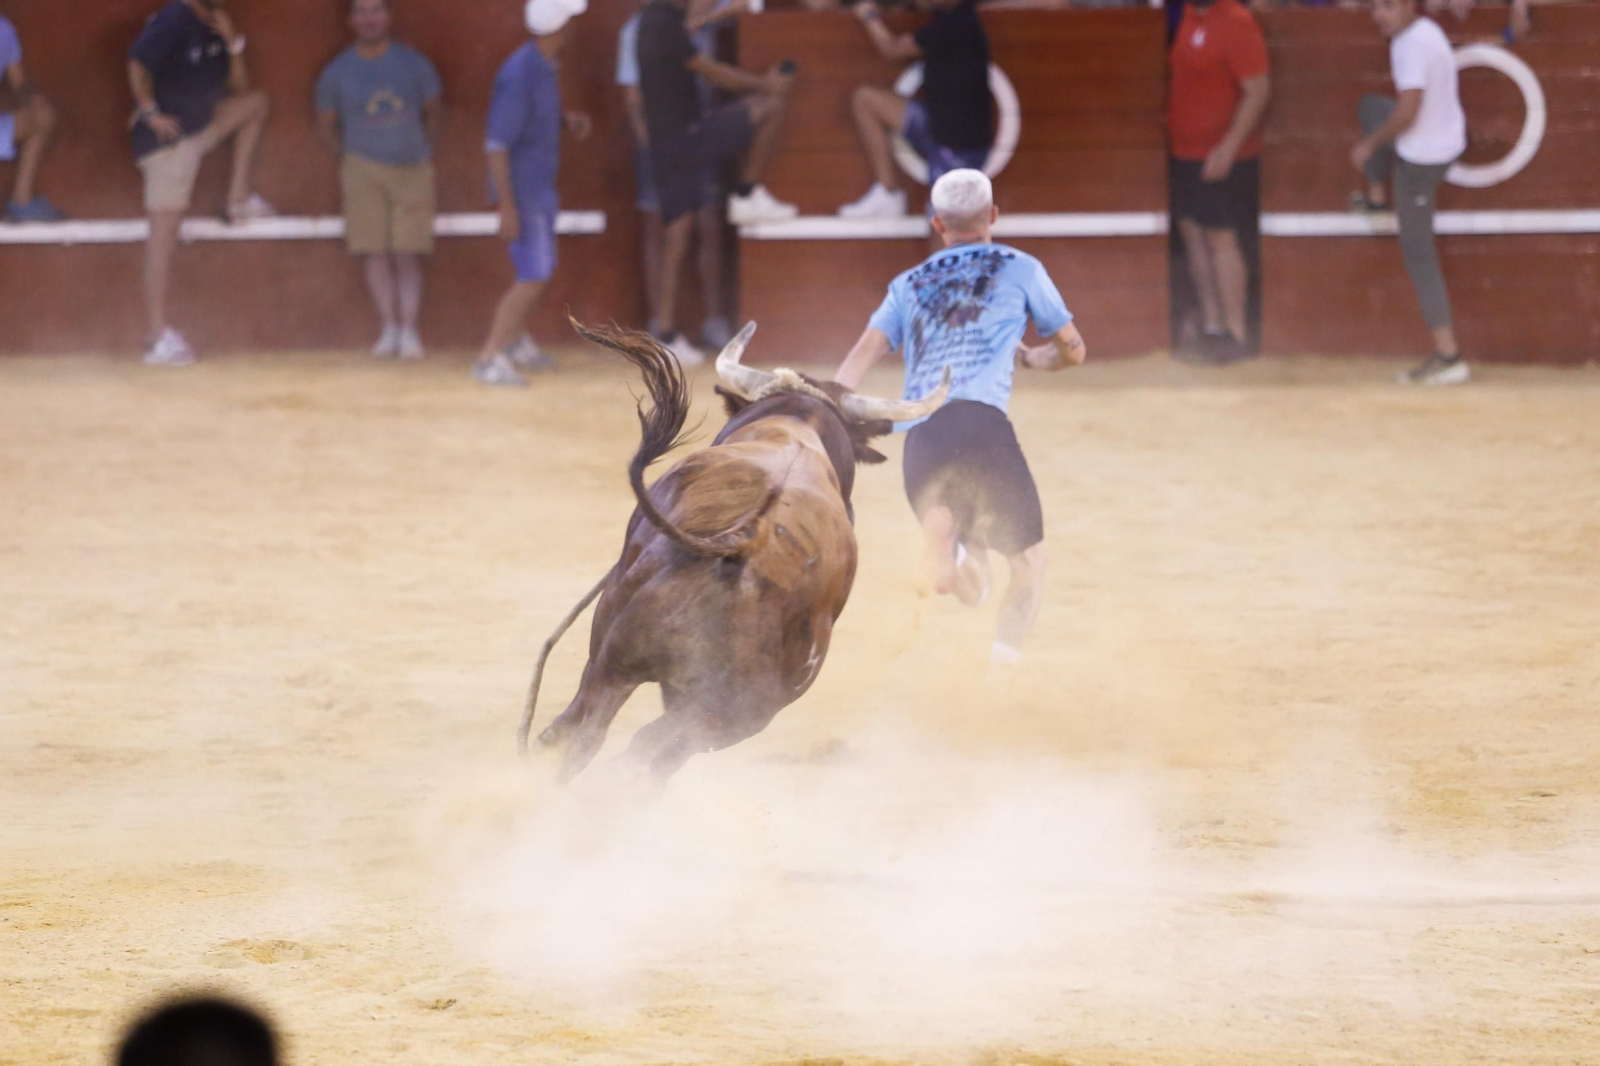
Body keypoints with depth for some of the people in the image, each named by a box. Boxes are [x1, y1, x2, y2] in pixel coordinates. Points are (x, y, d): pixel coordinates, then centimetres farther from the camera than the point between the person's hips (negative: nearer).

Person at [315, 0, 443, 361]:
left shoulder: (414, 64, 3)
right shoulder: (338, 72, 3)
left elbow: (434, 113, 16)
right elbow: (326, 125, 14)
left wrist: (426, 148, 8)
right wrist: (347, 155, 6)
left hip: (412, 168, 0)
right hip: (364, 166, 0)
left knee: (407, 254, -6)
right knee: (377, 252, -7)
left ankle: (409, 330, -7)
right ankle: (390, 328, -3)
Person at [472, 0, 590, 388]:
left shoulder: (546, 68, 3)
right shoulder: (521, 75, -25)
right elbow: (497, 144, -25)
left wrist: (567, 120, 2)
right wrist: (507, 208, -26)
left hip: (541, 186, 9)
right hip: (523, 191, -9)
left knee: (541, 269, 21)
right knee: (534, 275, -10)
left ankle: (510, 342, 39)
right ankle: (489, 359, -5)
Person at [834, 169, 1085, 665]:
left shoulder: (908, 285, 26)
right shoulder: (1019, 268, 20)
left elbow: (861, 356, 10)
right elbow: (1072, 350, 27)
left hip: (919, 437, 3)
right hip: (981, 422, -3)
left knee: (970, 586, 12)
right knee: (1028, 564, 9)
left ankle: (940, 530, -24)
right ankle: (1006, 652, -21)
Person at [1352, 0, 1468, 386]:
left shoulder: (1412, 46, -25)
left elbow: (1407, 112, -29)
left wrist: (1371, 144, -12)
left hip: (1421, 158, -10)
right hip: (1447, 139, 10)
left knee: (1418, 255, -3)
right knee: (1371, 106, 33)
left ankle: (1448, 355, -5)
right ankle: (1377, 196, 50)